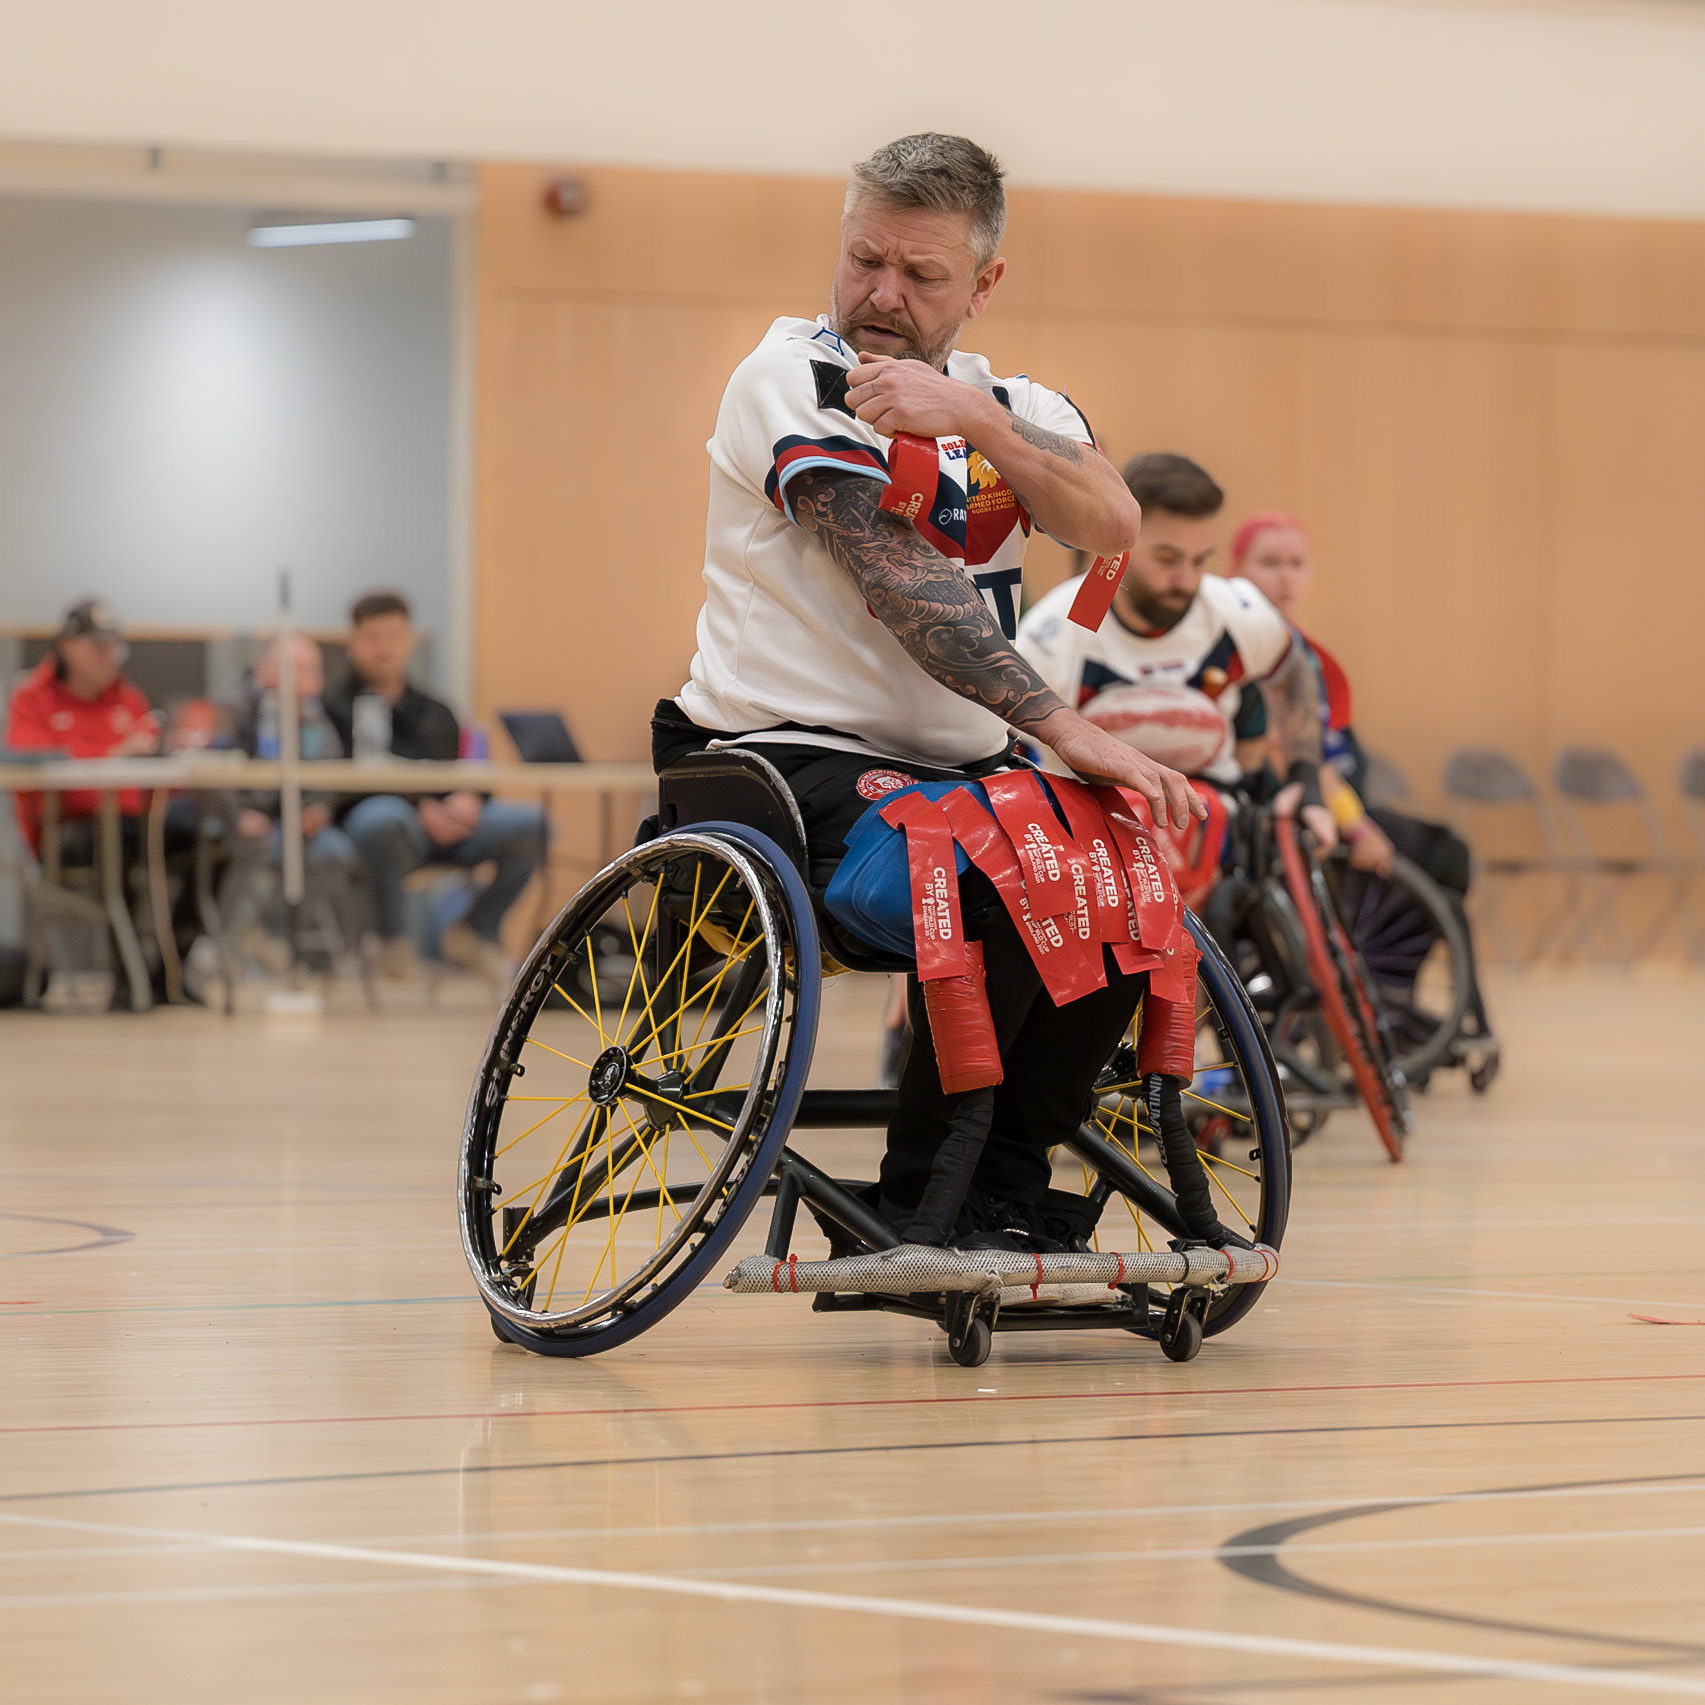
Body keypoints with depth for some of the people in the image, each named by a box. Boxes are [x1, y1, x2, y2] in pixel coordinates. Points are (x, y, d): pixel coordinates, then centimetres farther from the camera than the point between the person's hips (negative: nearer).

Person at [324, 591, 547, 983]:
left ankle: (474, 933, 0)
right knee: (388, 821, -43)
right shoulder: (335, 709, 8)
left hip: (444, 820, 5)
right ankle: (395, 943, -20)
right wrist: (421, 808, -19)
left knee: (528, 822, -18)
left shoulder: (434, 713, 27)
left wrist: (466, 798, -8)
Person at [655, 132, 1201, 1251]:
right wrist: (1060, 725, -29)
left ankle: (1005, 1190, -4)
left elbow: (1110, 522, -10)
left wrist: (979, 421, -28)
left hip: (958, 768, 6)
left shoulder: (1015, 407, 13)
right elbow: (899, 586, -19)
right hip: (789, 758, -6)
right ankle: (926, 1208, -17)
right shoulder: (794, 380, -6)